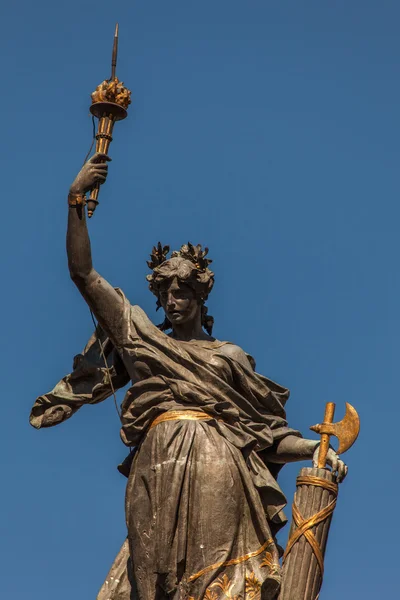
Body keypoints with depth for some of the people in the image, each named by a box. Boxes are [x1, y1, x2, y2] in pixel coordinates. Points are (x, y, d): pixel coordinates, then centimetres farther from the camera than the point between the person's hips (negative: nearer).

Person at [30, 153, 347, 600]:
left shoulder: (228, 357, 22)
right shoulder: (140, 338, 23)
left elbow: (267, 435, 17)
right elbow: (83, 274, 19)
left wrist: (317, 449, -1)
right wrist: (76, 201, 14)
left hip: (216, 468, -1)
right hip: (157, 471, 1)